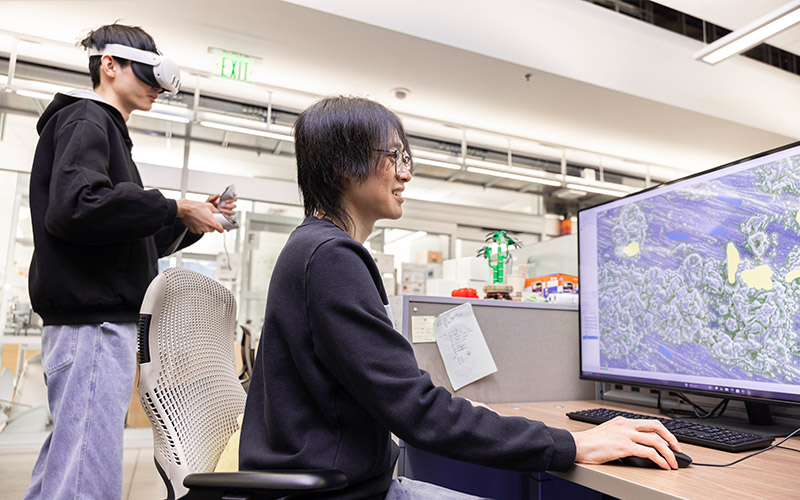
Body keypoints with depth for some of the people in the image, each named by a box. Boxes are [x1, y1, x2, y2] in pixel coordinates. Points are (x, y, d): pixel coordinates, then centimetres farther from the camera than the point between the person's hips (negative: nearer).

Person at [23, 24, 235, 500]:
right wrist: (174, 209, -14)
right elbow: (76, 207, -23)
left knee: (64, 461, 16)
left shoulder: (106, 129, 26)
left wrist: (193, 219, 11)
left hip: (100, 318, 10)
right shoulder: (86, 120, -3)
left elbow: (132, 242, 24)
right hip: (92, 319, -10)